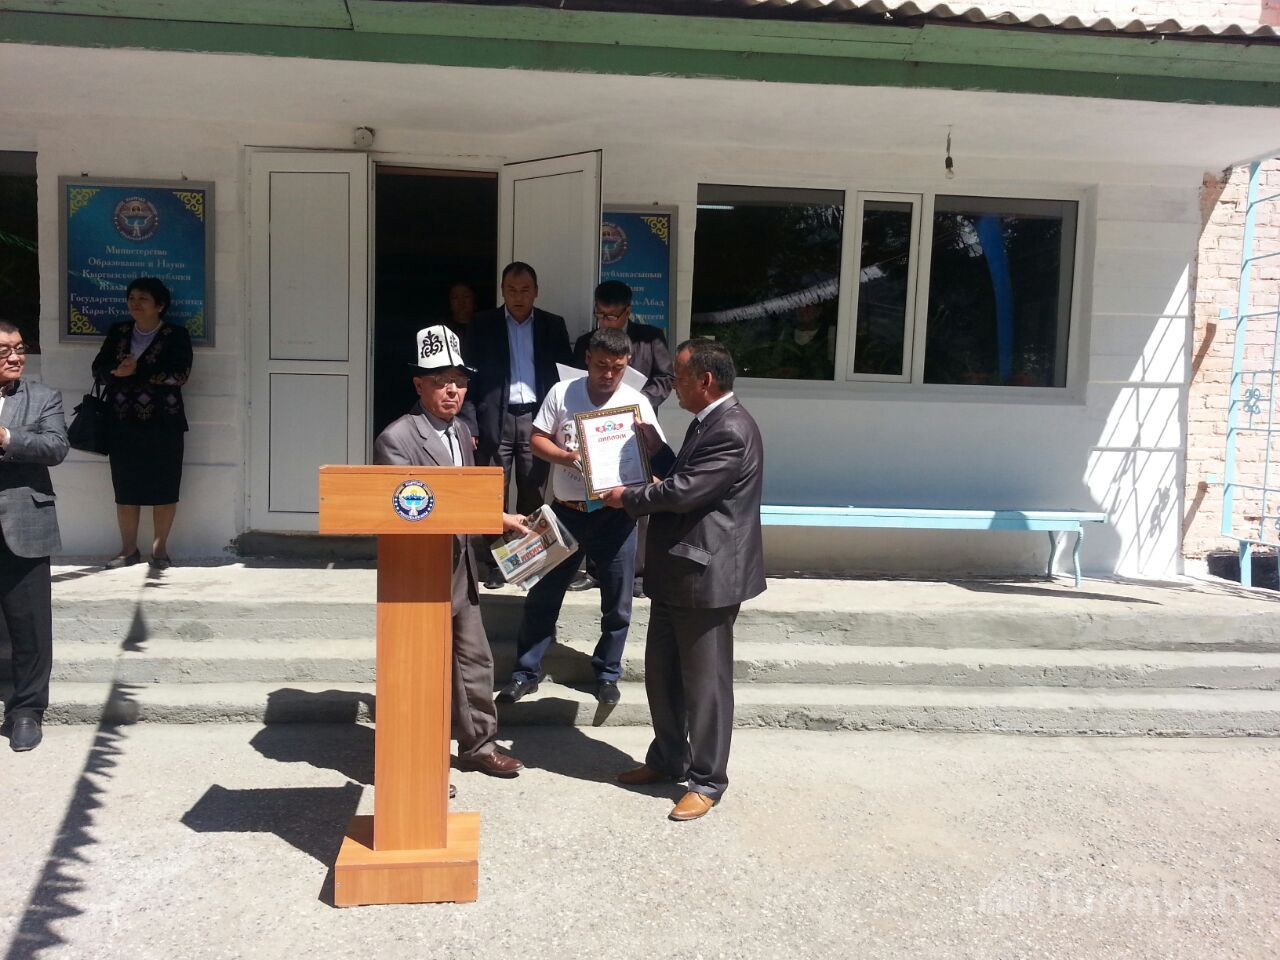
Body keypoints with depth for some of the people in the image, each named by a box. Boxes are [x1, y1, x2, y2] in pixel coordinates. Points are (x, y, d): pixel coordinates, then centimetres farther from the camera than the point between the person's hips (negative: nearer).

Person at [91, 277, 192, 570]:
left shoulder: (176, 335, -1)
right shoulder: (117, 332, 12)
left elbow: (179, 374, -13)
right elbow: (99, 369, 6)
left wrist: (137, 370, -17)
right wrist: (117, 370, -16)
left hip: (163, 423, -3)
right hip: (123, 423, 4)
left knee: (164, 488, 0)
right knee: (125, 488, 5)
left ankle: (160, 548, 12)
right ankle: (129, 549, 16)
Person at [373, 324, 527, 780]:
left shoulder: (461, 430, 10)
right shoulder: (396, 439, -17)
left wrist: (499, 519, 6)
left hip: (460, 570, 8)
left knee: (475, 660, 17)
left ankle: (478, 745, 34)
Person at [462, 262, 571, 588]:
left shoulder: (553, 326, 9)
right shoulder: (483, 325, 6)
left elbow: (565, 373, 9)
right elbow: (470, 376, 2)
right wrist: (470, 424, -7)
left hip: (536, 418, 1)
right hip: (496, 418, -1)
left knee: (533, 495, 4)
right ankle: (494, 562, 10)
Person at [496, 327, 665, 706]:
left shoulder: (636, 402, -1)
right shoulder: (562, 393, -1)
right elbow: (538, 440, 1)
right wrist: (565, 456, -18)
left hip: (615, 514, 0)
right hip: (565, 511, 0)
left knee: (617, 603, 8)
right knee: (542, 594, 8)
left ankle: (607, 673, 27)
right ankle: (526, 672, 22)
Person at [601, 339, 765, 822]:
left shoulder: (731, 430, -20)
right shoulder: (706, 422, 14)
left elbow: (684, 491, -24)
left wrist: (628, 497, -10)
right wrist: (657, 450, 9)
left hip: (707, 575, -10)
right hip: (677, 571, 10)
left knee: (705, 681, 2)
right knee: (661, 672, 18)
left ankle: (707, 781, 17)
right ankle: (668, 759, 35)